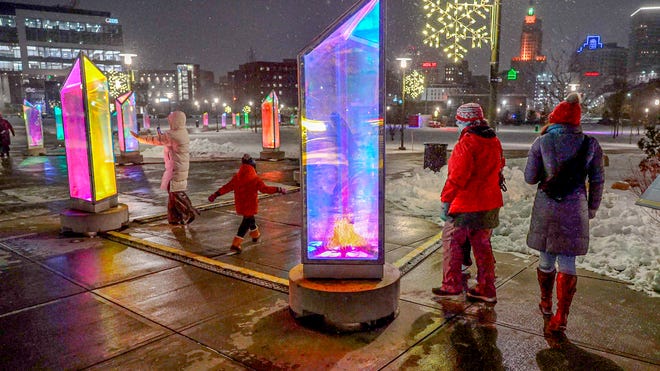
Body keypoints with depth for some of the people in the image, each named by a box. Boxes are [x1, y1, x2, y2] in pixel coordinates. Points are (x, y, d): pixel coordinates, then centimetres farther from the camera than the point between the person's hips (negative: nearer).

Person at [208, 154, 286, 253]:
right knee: (246, 223, 2)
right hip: (250, 205, -6)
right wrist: (278, 189, -7)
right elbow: (265, 189, -15)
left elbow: (227, 187, 2)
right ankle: (236, 244, -4)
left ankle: (255, 234, 48)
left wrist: (215, 194, 11)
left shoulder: (236, 177, -2)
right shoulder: (255, 179, -17)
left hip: (240, 205, 6)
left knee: (249, 218, 27)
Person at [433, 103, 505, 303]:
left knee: (451, 241, 8)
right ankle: (486, 290, 20)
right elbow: (498, 169, 17)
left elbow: (457, 176, -21)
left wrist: (446, 200, -14)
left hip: (466, 204, -8)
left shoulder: (466, 143, -18)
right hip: (490, 204, 8)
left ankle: (451, 285, 16)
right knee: (482, 245, 15)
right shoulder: (494, 142, 9)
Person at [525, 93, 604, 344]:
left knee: (546, 259, 15)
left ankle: (546, 305, 33)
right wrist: (592, 209, 16)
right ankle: (560, 319, 2)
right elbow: (597, 181, 4)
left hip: (546, 208, 0)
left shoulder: (542, 142, -6)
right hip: (575, 210, 1)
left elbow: (530, 178, -2)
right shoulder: (590, 144, -1)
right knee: (567, 263, 5)